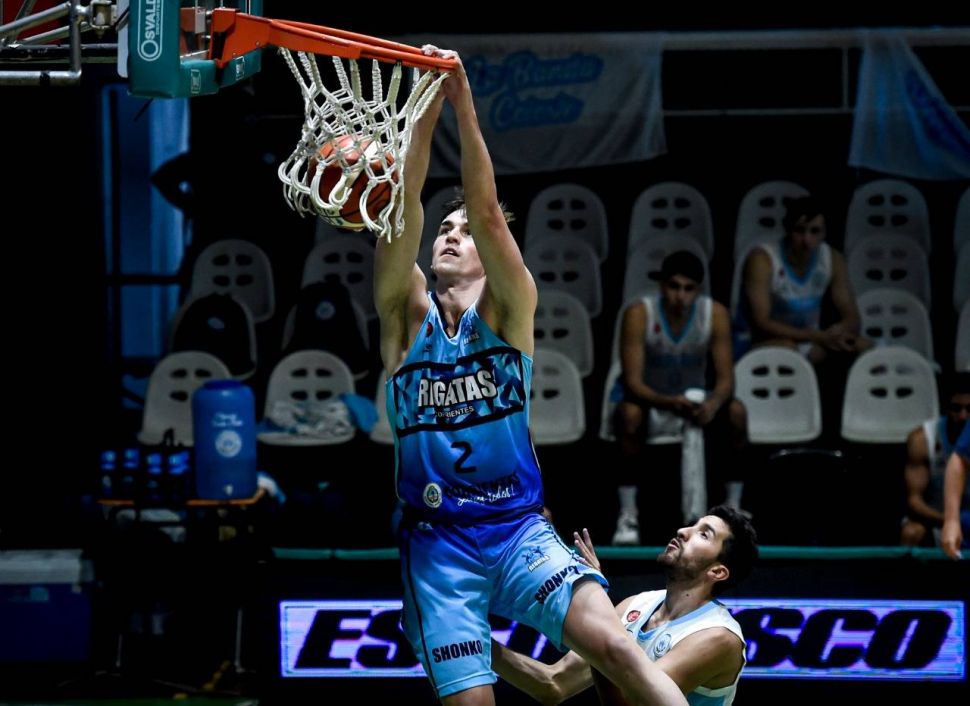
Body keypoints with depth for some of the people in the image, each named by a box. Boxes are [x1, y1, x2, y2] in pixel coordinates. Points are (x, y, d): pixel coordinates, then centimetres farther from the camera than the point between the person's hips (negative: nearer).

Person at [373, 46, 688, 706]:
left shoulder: (509, 310, 6)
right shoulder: (406, 316, 8)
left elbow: (488, 210, -9)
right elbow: (403, 209, -6)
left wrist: (463, 102, -18)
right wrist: (426, 108, -17)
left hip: (520, 527, -1)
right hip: (437, 537, 1)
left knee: (613, 644, -23)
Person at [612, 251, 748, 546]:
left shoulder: (716, 314, -13)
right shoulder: (639, 314, -20)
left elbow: (726, 379, -15)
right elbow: (633, 382, -25)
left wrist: (713, 404, -39)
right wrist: (669, 403, -45)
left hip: (695, 405, 2)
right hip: (650, 402, -2)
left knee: (735, 412, -27)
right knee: (629, 414, -36)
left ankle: (733, 509, -12)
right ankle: (627, 515, -27)